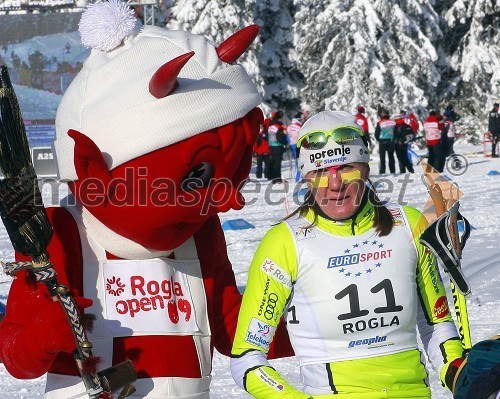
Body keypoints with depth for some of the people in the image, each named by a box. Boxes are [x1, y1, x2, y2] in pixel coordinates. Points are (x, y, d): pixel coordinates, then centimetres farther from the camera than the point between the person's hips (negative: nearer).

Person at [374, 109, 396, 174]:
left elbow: (376, 134, -5)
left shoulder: (379, 123, -9)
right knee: (391, 157, 12)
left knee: (382, 157, 1)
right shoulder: (393, 122, 0)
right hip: (391, 142, 3)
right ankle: (392, 171, 12)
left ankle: (382, 171, -5)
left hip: (382, 142, -3)